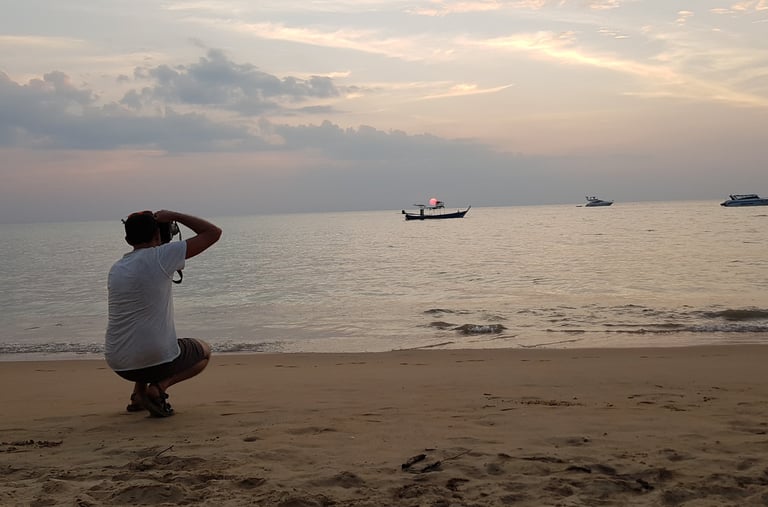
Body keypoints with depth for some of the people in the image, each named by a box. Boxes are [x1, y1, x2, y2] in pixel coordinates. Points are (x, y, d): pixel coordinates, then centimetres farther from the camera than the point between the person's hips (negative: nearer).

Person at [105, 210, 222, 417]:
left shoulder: (115, 269, 9)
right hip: (156, 360, -7)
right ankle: (159, 386, -2)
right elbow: (213, 232, -7)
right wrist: (175, 216, 4)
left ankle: (139, 393, 20)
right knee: (204, 351, 23)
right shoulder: (161, 256, -10)